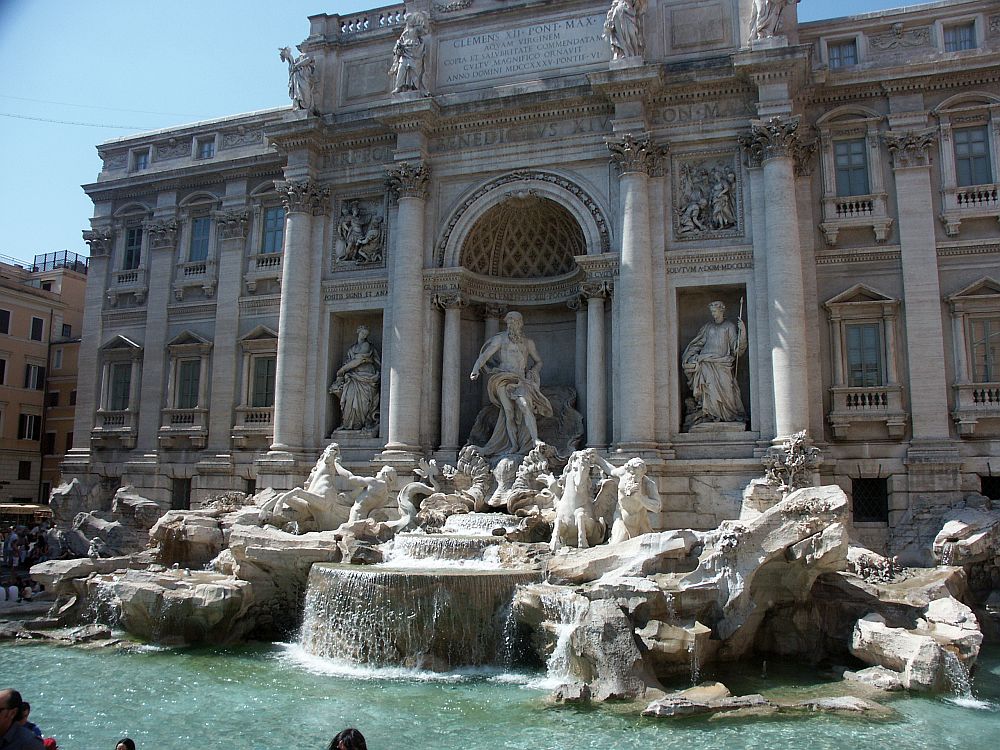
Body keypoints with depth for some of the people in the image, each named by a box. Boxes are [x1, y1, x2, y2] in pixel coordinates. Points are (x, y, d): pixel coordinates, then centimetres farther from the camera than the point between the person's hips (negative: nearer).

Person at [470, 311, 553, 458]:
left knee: (525, 406, -21)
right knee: (509, 412, -9)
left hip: (520, 380, 1)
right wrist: (476, 369, -16)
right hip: (503, 379, -1)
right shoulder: (500, 339, 12)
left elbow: (539, 362, 28)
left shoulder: (528, 342, 20)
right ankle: (514, 445, -8)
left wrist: (532, 373, 7)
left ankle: (535, 440, -28)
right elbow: (485, 355, 1)